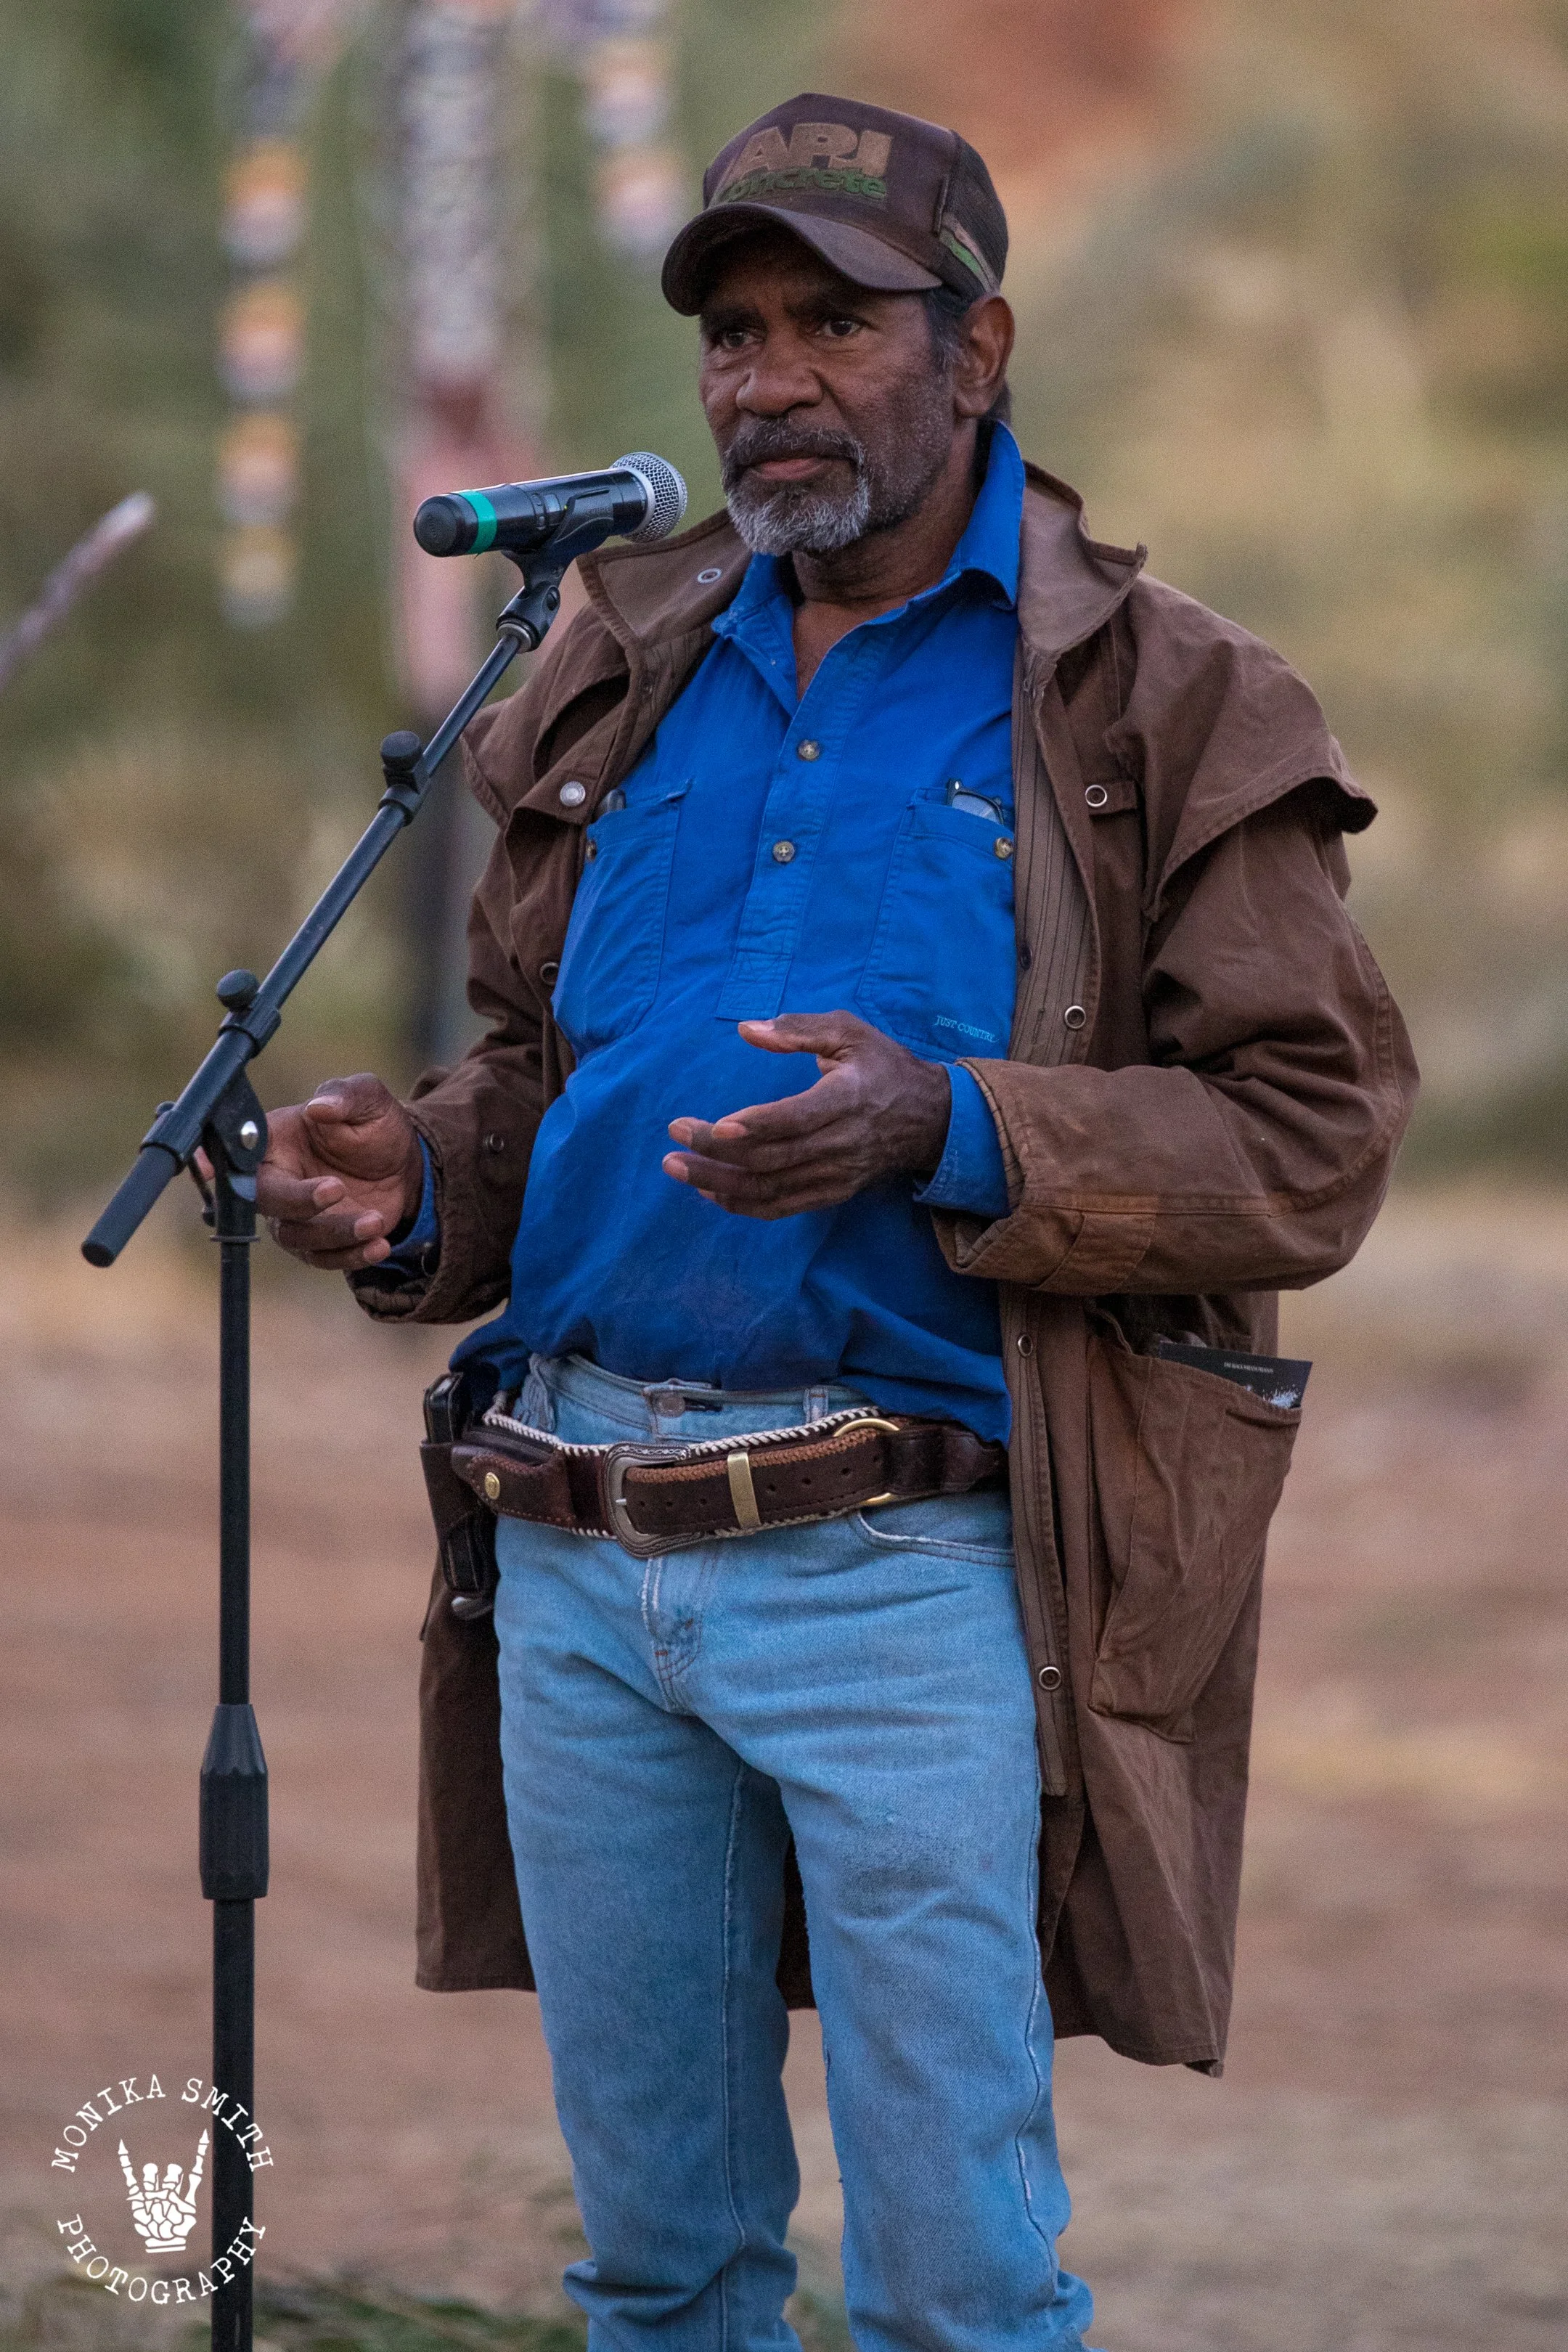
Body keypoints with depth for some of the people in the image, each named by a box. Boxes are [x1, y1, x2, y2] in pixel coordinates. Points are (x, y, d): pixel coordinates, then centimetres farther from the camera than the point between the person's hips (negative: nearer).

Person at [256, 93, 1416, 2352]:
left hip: (906, 1568, -5)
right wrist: (415, 1188, 1)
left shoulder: (1161, 705, -1)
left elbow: (1312, 1143, -6)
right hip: (582, 1560, 5)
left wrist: (952, 1135, -20)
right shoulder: (621, 684, 16)